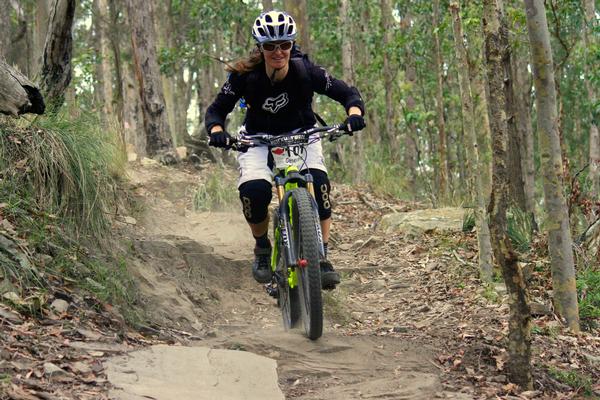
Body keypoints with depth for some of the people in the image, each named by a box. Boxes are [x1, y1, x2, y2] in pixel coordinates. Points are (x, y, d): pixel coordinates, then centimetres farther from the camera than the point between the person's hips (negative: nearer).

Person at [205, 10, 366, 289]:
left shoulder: (305, 71, -20)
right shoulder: (245, 75, -20)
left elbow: (347, 93, -15)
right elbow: (217, 109, -13)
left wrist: (354, 114, -37)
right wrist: (216, 131, -36)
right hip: (258, 140, 0)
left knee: (318, 182, -30)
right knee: (254, 190, -29)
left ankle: (321, 257, -18)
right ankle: (262, 250, 0)